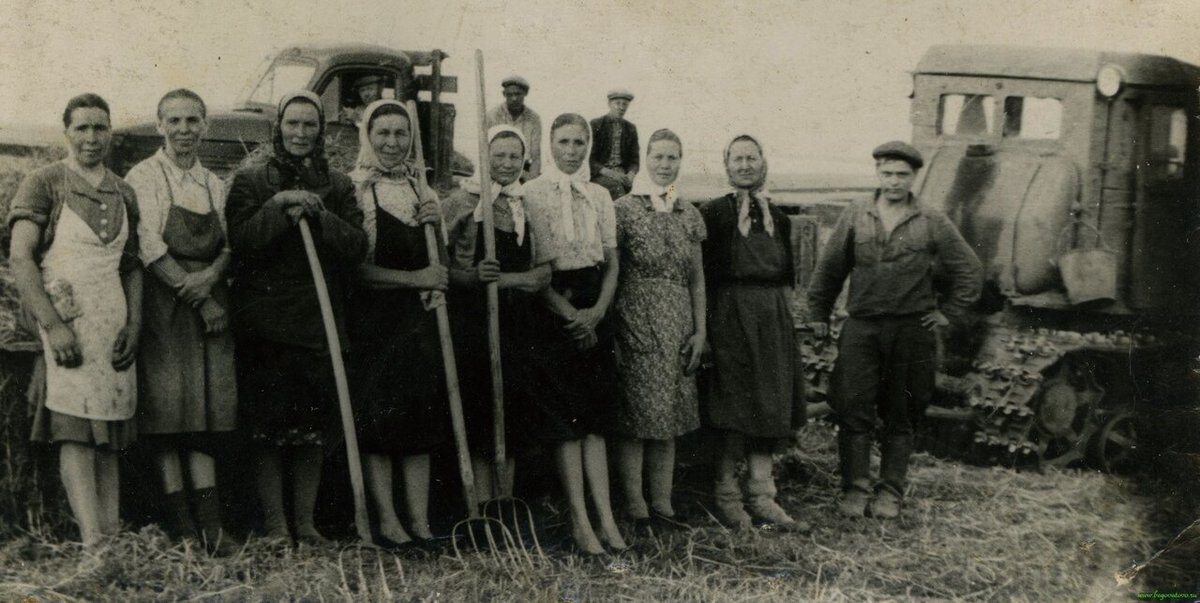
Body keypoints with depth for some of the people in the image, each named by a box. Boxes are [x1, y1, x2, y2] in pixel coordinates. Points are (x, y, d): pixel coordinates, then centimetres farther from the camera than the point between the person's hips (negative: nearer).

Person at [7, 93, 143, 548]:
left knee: (111, 437, 6)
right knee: (76, 432, -11)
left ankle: (114, 539, 9)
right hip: (65, 322, -5)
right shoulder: (44, 183, 1)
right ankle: (93, 545, -15)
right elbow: (20, 258, -7)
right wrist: (53, 326, -16)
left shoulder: (124, 194, 16)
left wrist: (133, 325, 4)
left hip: (115, 326, 5)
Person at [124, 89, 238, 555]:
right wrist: (196, 299, -12)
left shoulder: (215, 185, 17)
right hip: (162, 303, -5)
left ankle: (210, 522, 2)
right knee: (168, 408, -6)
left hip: (210, 302, 5)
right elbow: (150, 246, -9)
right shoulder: (143, 177, -1)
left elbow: (229, 244, 10)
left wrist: (210, 276, -11)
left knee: (210, 409, 1)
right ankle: (181, 525, -3)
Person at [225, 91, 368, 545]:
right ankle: (274, 524, 9)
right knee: (266, 430, -1)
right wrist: (279, 207, -16)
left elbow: (358, 247, 0)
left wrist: (318, 216, -12)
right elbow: (240, 242, -6)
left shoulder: (338, 186, 12)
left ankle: (305, 521, 15)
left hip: (320, 324, 2)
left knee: (312, 430, 6)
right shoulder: (250, 181, 6)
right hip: (264, 324, -2)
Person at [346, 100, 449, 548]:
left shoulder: (420, 188, 13)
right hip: (373, 319, -5)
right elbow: (354, 267, -12)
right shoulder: (353, 189, -5)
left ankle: (420, 520, 9)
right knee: (376, 416, -3)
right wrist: (415, 278, -16)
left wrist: (436, 223, 0)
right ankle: (387, 522, 4)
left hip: (418, 318, 5)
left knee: (421, 417, 4)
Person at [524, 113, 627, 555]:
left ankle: (605, 518, 4)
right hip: (553, 311, -4)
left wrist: (597, 311, -5)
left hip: (594, 309, 4)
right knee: (565, 417, -4)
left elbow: (613, 262, 11)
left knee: (596, 416, 3)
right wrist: (568, 312, -14)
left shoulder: (599, 197, 11)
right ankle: (581, 521, -1)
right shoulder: (532, 194, -3)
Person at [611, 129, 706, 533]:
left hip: (677, 325, 4)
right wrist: (610, 331, -9)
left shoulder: (690, 215, 11)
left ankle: (662, 503, 14)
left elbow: (697, 277, 13)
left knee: (670, 416, 7)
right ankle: (634, 506, 4)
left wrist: (700, 330, 6)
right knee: (635, 414, -4)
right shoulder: (624, 208, -2)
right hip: (635, 321, -4)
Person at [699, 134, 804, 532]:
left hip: (773, 316, 5)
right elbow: (703, 273, -5)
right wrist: (702, 325, -12)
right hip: (730, 314, -5)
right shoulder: (713, 212, -1)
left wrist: (786, 313, 9)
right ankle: (727, 495, 8)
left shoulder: (779, 217, 15)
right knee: (732, 405, -2)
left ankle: (762, 497, 15)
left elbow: (787, 275, 18)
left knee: (769, 406, 7)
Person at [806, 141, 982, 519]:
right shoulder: (856, 216, 3)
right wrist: (818, 313, 9)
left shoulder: (932, 223, 1)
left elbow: (970, 272, 9)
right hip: (861, 328, 0)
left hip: (911, 330, 0)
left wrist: (948, 313, 5)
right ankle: (855, 489, 6)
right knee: (854, 412, -3)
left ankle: (890, 492, 17)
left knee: (900, 416, 7)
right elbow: (829, 267, 10)